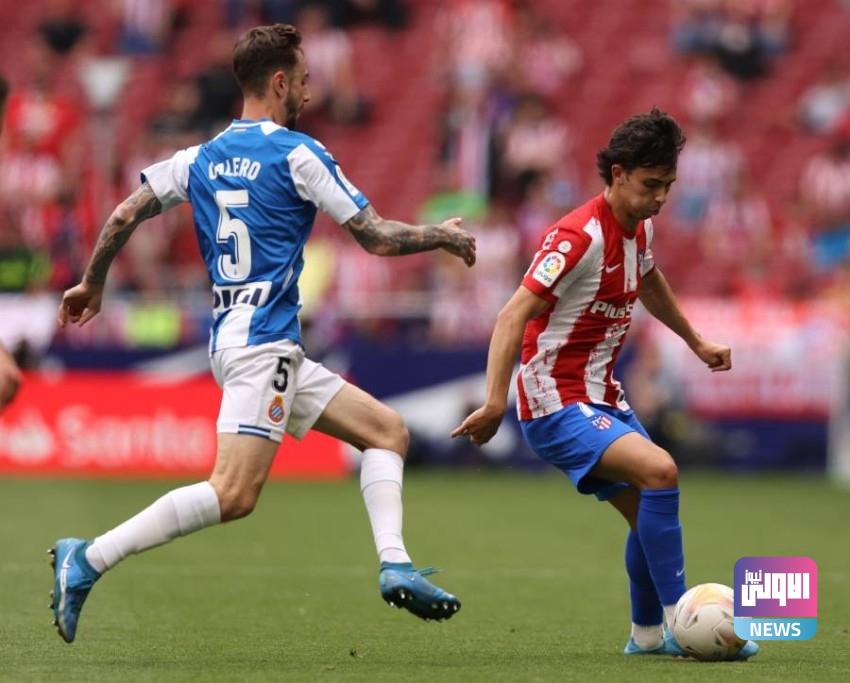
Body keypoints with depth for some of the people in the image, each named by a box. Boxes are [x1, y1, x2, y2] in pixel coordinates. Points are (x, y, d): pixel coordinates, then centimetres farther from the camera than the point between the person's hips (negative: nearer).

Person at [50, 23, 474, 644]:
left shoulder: (202, 158, 13)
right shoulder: (297, 154, -7)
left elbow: (125, 216, 9)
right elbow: (377, 237, -5)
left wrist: (91, 284, 24)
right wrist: (445, 236, 11)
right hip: (261, 342, -9)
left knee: (387, 430, 11)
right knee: (234, 495, -18)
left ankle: (395, 565, -3)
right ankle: (89, 559, -19)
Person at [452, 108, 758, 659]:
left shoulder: (641, 228, 6)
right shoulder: (580, 237, -21)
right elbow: (514, 316, -26)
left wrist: (696, 341, 38)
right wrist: (496, 402, -35)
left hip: (603, 401, 10)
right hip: (556, 405, -9)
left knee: (650, 510, 12)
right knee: (659, 470, -26)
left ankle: (648, 634, 31)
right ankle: (679, 623, -22)